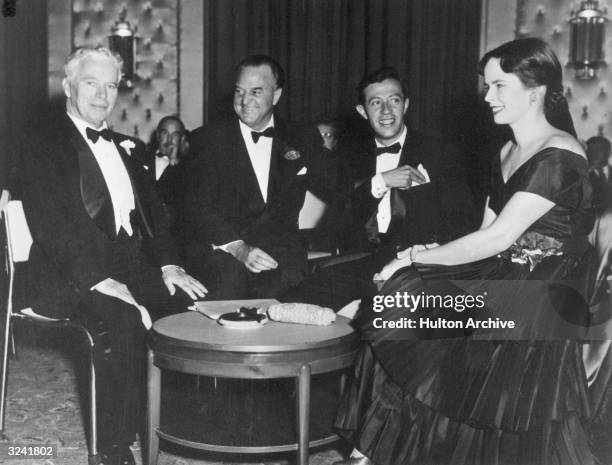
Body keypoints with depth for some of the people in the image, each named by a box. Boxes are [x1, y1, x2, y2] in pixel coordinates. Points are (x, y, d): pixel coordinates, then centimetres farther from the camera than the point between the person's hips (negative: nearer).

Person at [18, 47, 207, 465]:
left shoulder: (122, 146, 22)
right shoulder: (45, 146, 0)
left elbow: (151, 208, 20)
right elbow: (53, 225, -12)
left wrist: (169, 264, 3)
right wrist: (99, 280, -23)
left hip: (133, 267, 7)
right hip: (74, 278, -6)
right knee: (124, 322, -34)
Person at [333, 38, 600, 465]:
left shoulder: (558, 158, -15)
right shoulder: (507, 154, 13)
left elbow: (499, 236, -20)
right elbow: (489, 236, 10)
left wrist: (415, 258, -15)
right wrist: (432, 254, -7)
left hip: (537, 305, -7)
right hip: (497, 284, 7)